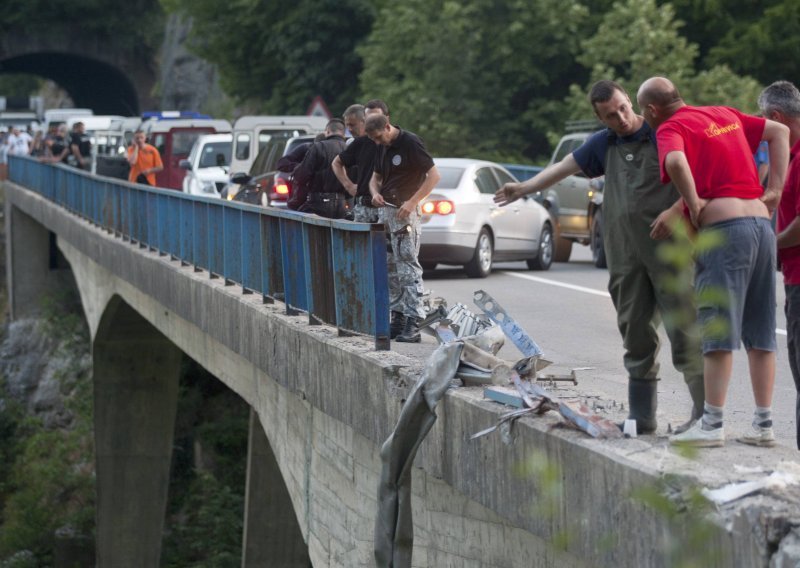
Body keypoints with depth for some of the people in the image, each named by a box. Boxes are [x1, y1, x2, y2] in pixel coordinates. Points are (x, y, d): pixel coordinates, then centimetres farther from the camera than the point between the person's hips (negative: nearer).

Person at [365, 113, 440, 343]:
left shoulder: (410, 143, -13)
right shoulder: (382, 147, 12)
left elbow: (434, 175, -15)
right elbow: (375, 177, 21)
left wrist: (412, 202, -21)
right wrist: (375, 193, -2)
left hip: (405, 212, -9)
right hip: (386, 210, 9)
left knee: (408, 266, -11)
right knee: (390, 267, 10)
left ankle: (413, 322, -13)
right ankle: (397, 314, 17)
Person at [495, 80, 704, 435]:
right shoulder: (605, 144, 16)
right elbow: (564, 167, 24)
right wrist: (524, 189, 26)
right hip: (625, 255, 6)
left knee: (684, 332, -8)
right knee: (636, 335, 6)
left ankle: (705, 413, -7)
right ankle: (641, 418, 11)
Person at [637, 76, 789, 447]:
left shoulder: (670, 128, -3)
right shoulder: (726, 115, 20)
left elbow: (676, 162, -25)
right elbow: (779, 131, 23)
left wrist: (694, 203, -10)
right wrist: (775, 188, 14)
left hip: (722, 226, -7)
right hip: (762, 222, 7)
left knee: (719, 332, -5)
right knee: (760, 333, 10)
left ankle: (712, 424, -5)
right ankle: (763, 424, 13)